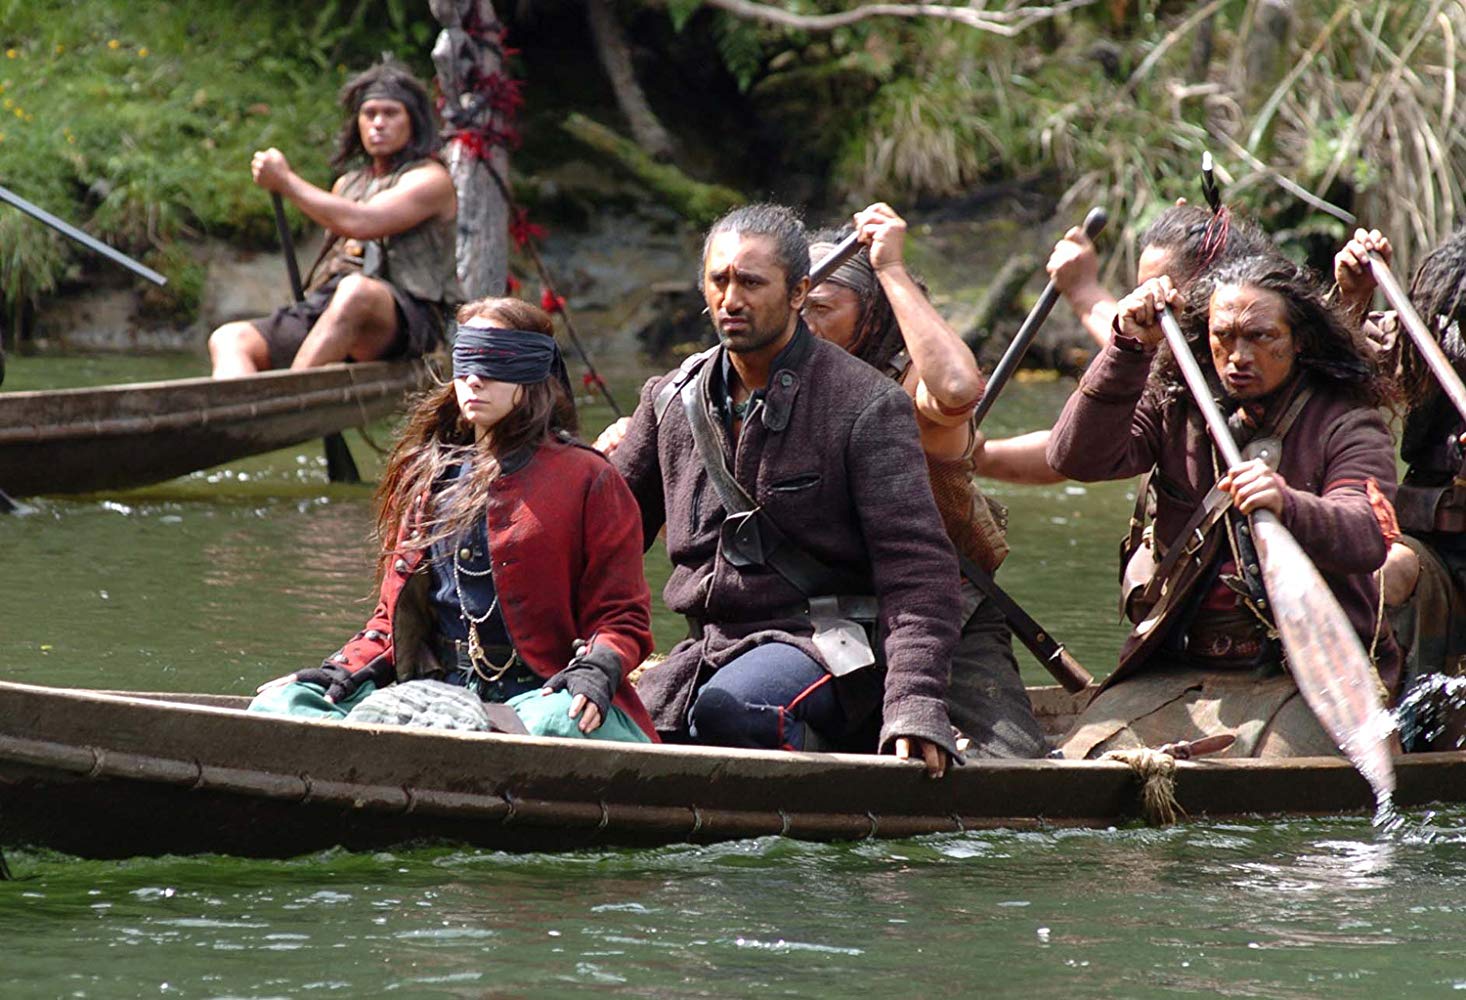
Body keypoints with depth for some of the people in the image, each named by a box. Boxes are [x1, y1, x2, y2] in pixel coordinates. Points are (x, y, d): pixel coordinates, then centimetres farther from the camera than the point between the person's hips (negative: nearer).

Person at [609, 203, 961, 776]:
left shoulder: (867, 405, -7)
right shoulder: (671, 400, 10)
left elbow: (916, 568, -13)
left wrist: (914, 707, -26)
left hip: (826, 644, -5)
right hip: (707, 642, 5)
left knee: (726, 707, -36)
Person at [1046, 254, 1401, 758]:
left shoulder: (1346, 424, 1)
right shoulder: (1174, 408, 12)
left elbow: (1369, 536, -18)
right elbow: (1077, 459, -4)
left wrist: (1287, 506, -40)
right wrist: (1128, 351, -15)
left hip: (1310, 674, -3)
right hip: (1176, 670, 3)